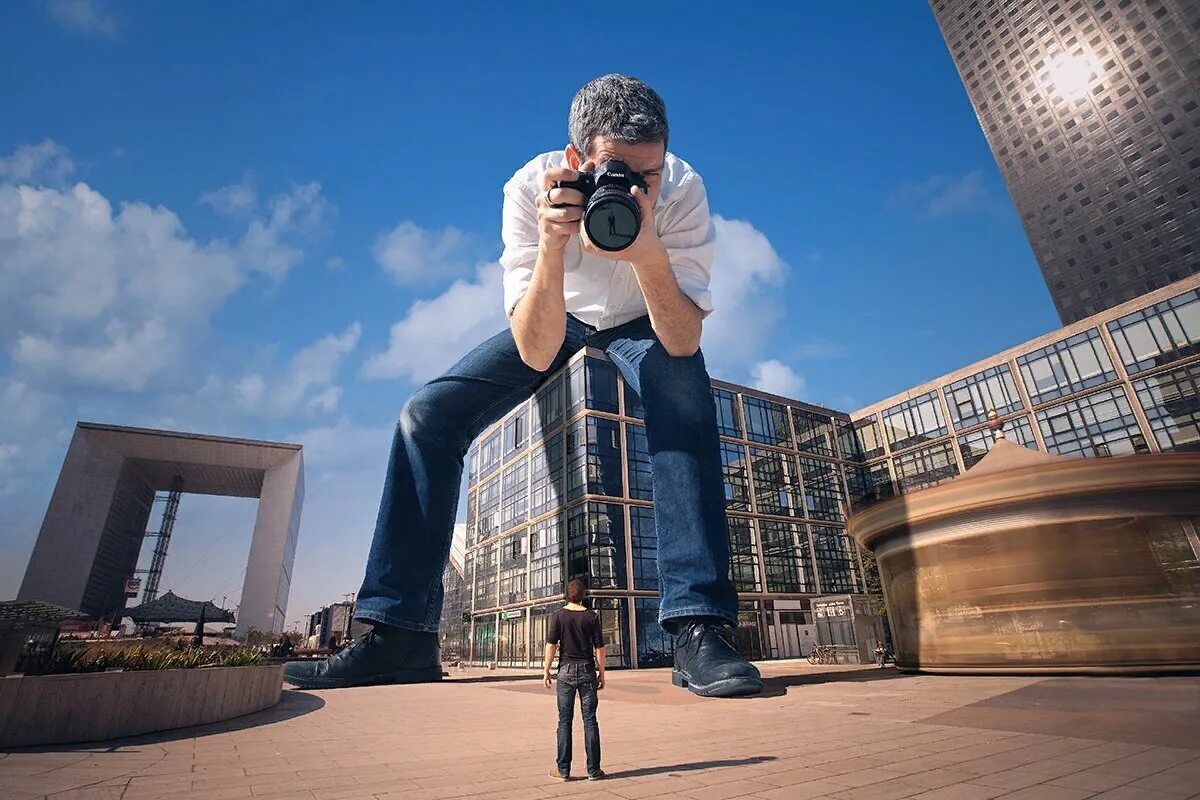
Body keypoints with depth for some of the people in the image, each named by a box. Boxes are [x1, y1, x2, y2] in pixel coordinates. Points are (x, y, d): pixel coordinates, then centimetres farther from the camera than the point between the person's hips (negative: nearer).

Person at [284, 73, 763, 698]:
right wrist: (551, 246, -49)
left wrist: (647, 253, -49)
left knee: (685, 393, -37)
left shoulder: (683, 188, -27)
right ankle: (399, 635, -5)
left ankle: (699, 627, -29)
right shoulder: (531, 189, -27)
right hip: (556, 320, 1)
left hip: (646, 322, 0)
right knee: (427, 416, -15)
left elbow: (684, 342, -34)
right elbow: (534, 354, -35)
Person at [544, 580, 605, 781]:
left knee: (565, 720, 7)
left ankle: (563, 770, 11)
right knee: (590, 720, 6)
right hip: (587, 669, 1)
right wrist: (601, 673, 8)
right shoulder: (591, 616, 0)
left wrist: (546, 670, 2)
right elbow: (599, 647, 0)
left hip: (566, 670, 0)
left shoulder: (557, 616, -2)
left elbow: (551, 645, -6)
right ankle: (593, 770, 11)